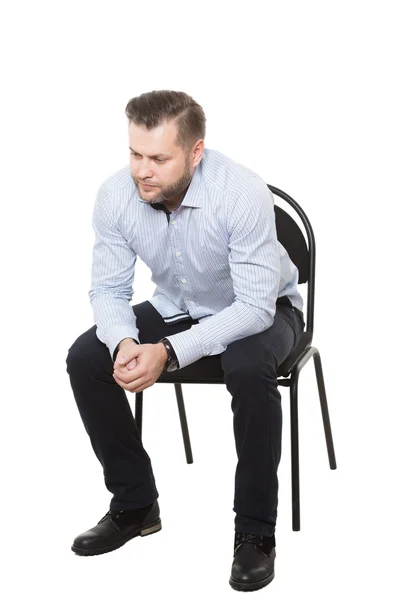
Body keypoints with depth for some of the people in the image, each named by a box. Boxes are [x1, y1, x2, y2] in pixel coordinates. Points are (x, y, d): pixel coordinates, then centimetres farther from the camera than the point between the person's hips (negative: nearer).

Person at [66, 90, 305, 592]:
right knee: (85, 359, -15)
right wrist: (124, 342, -33)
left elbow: (255, 307, -33)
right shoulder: (116, 194, -20)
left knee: (248, 370, -37)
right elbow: (108, 288, -11)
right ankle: (135, 505, 2)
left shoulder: (242, 193, -33)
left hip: (262, 311, -4)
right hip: (177, 308, 5)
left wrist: (169, 353, -41)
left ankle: (255, 531, -18)